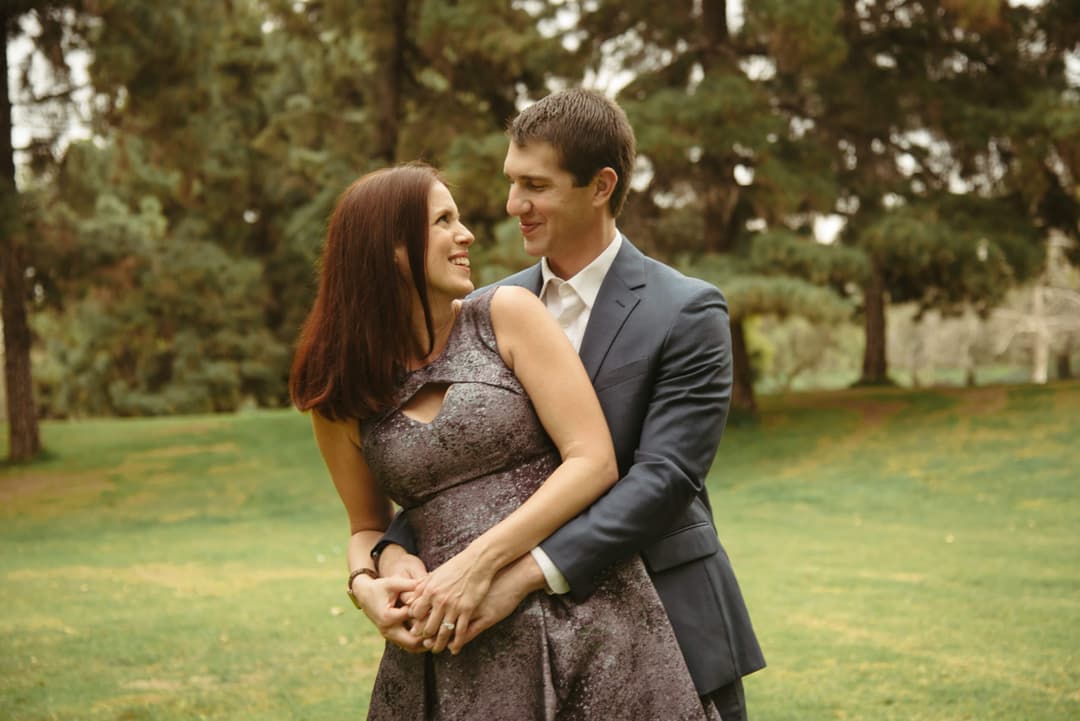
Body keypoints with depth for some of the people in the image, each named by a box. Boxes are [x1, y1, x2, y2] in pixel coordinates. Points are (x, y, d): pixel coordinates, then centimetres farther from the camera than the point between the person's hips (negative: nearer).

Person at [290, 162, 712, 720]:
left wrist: (478, 562, -16)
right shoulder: (340, 396, 5)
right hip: (453, 651, 2)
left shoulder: (507, 314, -1)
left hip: (586, 625, -1)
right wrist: (364, 584, -6)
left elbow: (594, 460, -8)